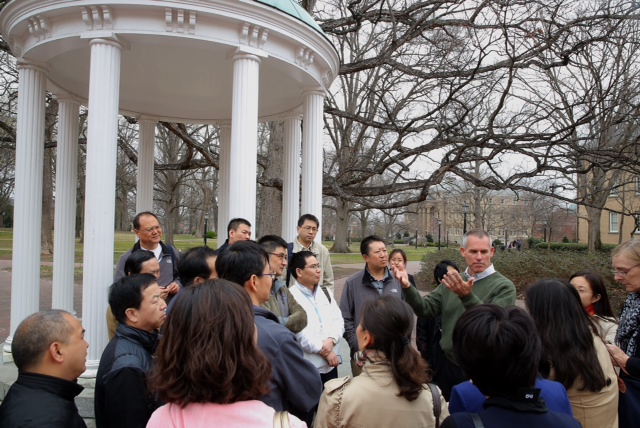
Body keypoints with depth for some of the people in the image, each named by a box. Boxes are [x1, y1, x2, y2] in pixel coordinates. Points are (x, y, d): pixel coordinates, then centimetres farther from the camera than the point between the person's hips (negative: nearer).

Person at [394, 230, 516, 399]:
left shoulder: (504, 286, -11)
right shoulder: (453, 281, 5)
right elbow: (425, 309, 0)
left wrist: (467, 296, -37)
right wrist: (407, 287, -18)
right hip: (448, 365, 5)